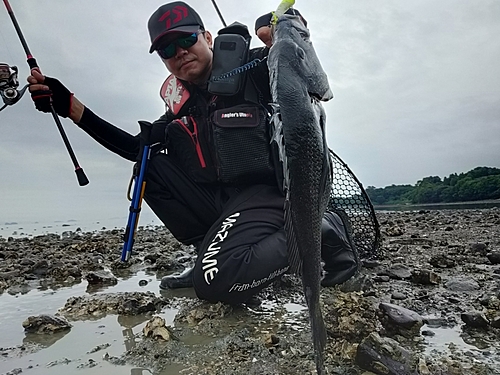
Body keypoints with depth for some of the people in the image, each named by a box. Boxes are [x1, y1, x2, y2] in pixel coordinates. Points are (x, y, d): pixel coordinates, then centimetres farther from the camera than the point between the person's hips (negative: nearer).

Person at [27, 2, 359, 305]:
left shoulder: (253, 70, 0)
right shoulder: (183, 107, 15)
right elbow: (135, 147, 16)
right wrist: (70, 105, 11)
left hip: (266, 191, -7)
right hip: (219, 200, 7)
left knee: (215, 280, -28)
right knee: (150, 166, 2)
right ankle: (212, 253, -1)